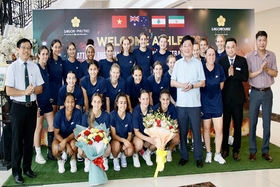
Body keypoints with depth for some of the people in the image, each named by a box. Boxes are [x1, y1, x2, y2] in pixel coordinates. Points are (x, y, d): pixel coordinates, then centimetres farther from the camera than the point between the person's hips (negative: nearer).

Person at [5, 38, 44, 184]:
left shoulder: (35, 67, 3)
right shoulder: (12, 67, -7)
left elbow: (40, 89, 5)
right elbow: (9, 91, -11)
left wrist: (32, 90, -15)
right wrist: (24, 92, -21)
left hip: (32, 106, 4)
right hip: (18, 107, -3)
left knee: (29, 139, 14)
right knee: (17, 139, 5)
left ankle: (27, 167, 30)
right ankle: (16, 171, 21)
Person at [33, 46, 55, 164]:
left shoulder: (47, 68, 9)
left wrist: (50, 98, 12)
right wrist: (36, 105, -18)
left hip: (47, 101, 7)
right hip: (38, 102, -7)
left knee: (52, 126, 7)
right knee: (39, 127, 1)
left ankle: (50, 151, 18)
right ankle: (38, 154, 12)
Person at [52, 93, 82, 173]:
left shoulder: (78, 113, -20)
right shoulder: (59, 114, -21)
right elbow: (56, 133, -14)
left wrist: (65, 141, -31)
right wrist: (67, 145, -26)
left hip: (72, 136, 0)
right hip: (60, 137, 0)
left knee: (74, 145, -34)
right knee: (56, 149, -30)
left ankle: (73, 160, 1)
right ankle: (60, 160, 8)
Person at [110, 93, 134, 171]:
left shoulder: (129, 116, -10)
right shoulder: (112, 115, -19)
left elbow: (130, 134, -1)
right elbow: (113, 135, -15)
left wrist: (127, 142, -22)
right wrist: (123, 140, -31)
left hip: (126, 140, 2)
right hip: (115, 139, -2)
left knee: (130, 152, -27)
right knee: (116, 145, -36)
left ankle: (123, 155, 13)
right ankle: (115, 159, -1)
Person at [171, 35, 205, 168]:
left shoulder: (198, 63, 4)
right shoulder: (178, 63, 8)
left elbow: (203, 83, 2)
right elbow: (172, 82, 6)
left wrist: (192, 85, -16)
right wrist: (181, 85, -13)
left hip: (194, 102, -2)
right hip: (181, 102, 2)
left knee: (196, 130, 2)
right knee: (182, 131, 8)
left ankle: (199, 157, 12)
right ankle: (184, 156, 19)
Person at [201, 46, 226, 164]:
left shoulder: (219, 68, -3)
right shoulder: (201, 68, -9)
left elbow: (221, 85, 11)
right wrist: (206, 94, 4)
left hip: (217, 103, 2)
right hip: (205, 103, -1)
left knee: (219, 129, 0)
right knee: (206, 129, 9)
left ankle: (218, 154, 15)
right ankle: (208, 153, 23)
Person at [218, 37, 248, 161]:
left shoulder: (242, 60, 1)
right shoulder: (221, 61, 1)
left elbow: (245, 77, -8)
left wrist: (233, 73, -19)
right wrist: (228, 74, -19)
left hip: (238, 97, 0)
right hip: (225, 97, 0)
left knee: (238, 125, 7)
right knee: (225, 125, 8)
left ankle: (236, 150, 20)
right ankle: (225, 149, 22)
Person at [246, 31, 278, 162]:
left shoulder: (272, 55, 3)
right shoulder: (250, 56, -4)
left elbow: (275, 73, 3)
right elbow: (247, 75, -6)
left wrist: (267, 69, -15)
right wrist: (260, 70, -18)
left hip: (267, 92, 2)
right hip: (255, 92, -2)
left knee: (267, 123, 7)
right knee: (253, 122, 4)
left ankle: (265, 151, 17)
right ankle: (252, 151, 14)